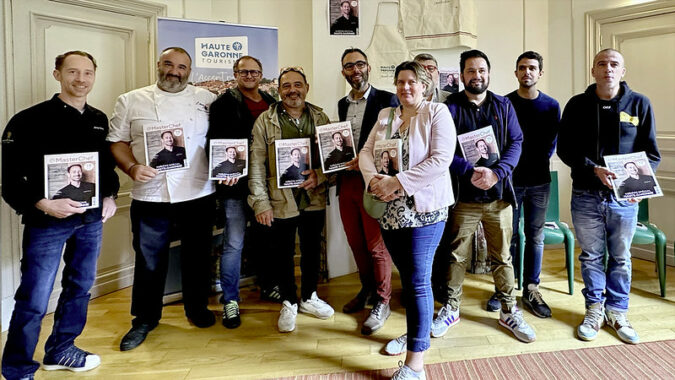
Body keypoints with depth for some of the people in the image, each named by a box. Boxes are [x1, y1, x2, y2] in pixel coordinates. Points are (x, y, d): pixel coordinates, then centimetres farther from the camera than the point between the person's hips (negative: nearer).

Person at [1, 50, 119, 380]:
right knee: (34, 300, -2)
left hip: (92, 219, 6)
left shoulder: (99, 120, 9)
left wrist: (110, 196, 4)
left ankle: (60, 352, 36)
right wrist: (44, 205, -23)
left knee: (80, 287, 16)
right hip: (47, 221, -6)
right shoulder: (31, 120, -9)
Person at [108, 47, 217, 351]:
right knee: (150, 260, 8)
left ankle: (197, 308, 34)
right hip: (150, 195, -1)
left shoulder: (206, 99, 8)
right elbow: (116, 142, 5)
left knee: (197, 256, 13)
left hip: (198, 193, 1)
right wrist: (132, 168, -12)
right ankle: (145, 319, 27)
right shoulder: (131, 101, 6)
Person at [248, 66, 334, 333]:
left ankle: (309, 297, 37)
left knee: (312, 250, 16)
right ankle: (289, 303, 30)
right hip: (280, 201, -2)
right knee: (283, 253, 10)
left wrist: (319, 176, -13)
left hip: (314, 199, 3)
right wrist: (260, 202, -10)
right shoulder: (265, 121, -4)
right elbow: (256, 166, -5)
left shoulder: (320, 118, 4)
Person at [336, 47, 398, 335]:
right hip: (347, 180, 6)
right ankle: (367, 289, 34)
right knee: (356, 242, 15)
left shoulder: (386, 100, -5)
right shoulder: (342, 104, 14)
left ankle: (382, 302, 16)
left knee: (376, 245, 2)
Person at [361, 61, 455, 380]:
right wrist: (374, 179, -12)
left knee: (417, 281, -4)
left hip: (423, 209, -5)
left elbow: (440, 159, -14)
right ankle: (414, 332, 35)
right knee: (407, 277, 16)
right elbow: (366, 151, 9)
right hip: (389, 210, 5)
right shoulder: (385, 116, 15)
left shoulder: (437, 113, -3)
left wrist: (397, 182, -19)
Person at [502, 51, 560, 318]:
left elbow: (553, 139, 10)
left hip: (539, 181, 2)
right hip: (510, 180, -2)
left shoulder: (551, 105, 6)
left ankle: (531, 291, 17)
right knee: (509, 236, 4)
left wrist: (542, 160, -2)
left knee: (535, 237, 7)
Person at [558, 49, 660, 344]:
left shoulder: (640, 104, 3)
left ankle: (617, 312, 27)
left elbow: (652, 153, 4)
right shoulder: (577, 105, 2)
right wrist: (595, 170, -19)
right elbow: (566, 149, -3)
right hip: (586, 195, 0)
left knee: (621, 258, 11)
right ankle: (595, 309, 25)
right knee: (591, 256, 10)